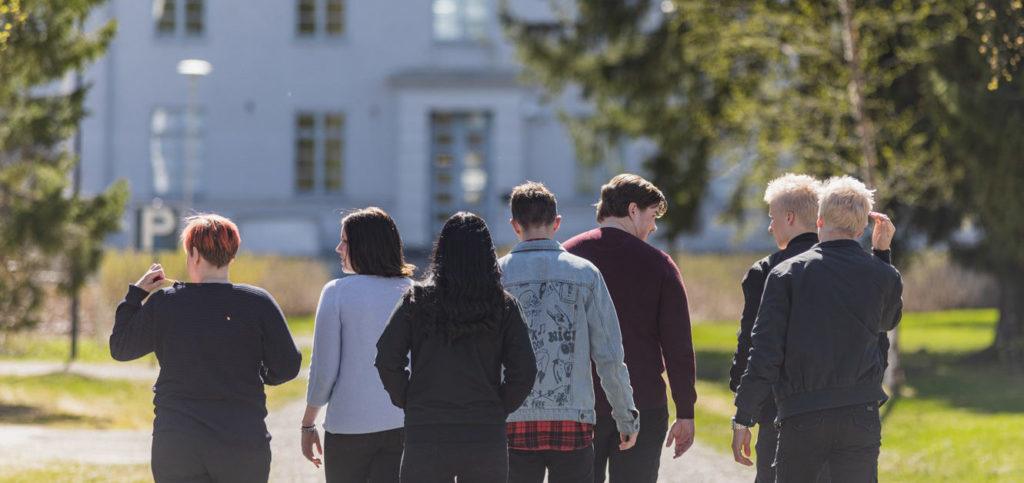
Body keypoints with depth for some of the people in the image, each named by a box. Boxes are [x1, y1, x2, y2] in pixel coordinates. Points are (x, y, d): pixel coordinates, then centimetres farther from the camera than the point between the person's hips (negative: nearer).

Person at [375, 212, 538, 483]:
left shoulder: (416, 300, -1)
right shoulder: (504, 305, 0)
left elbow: (387, 361, -8)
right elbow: (524, 371, -5)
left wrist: (407, 402, 6)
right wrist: (500, 408, 8)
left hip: (425, 439, -1)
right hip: (486, 439, 1)